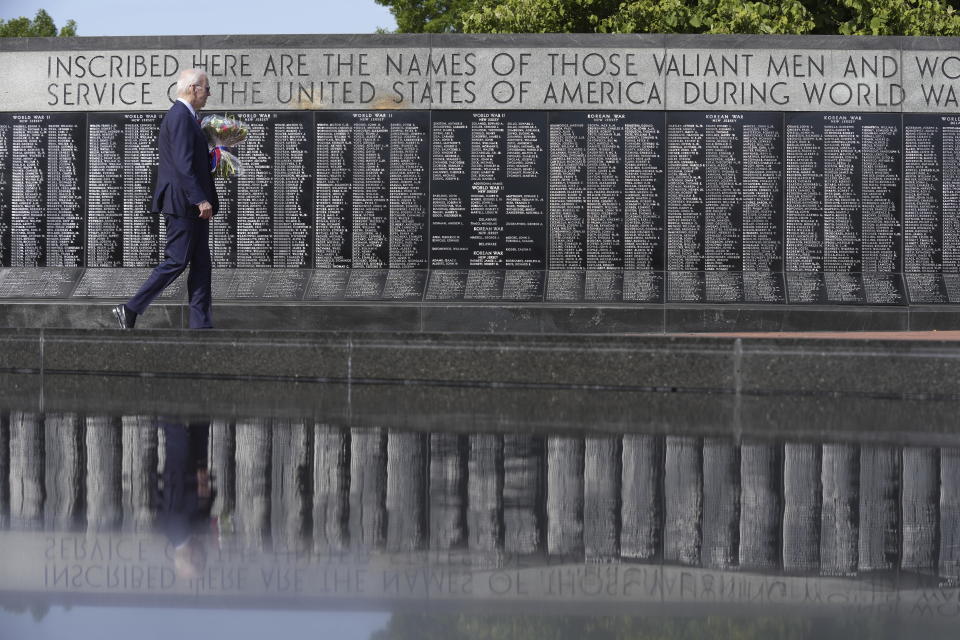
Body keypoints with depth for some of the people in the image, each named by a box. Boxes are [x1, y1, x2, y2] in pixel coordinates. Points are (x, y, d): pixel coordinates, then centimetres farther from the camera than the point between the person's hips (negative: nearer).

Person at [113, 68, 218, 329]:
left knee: (201, 264, 9)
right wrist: (200, 199, -25)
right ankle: (131, 309, -3)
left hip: (192, 203, 11)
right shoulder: (180, 117, -16)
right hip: (184, 202, -11)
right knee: (176, 261, -6)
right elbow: (183, 164, -23)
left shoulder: (185, 116, 17)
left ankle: (201, 323, 10)